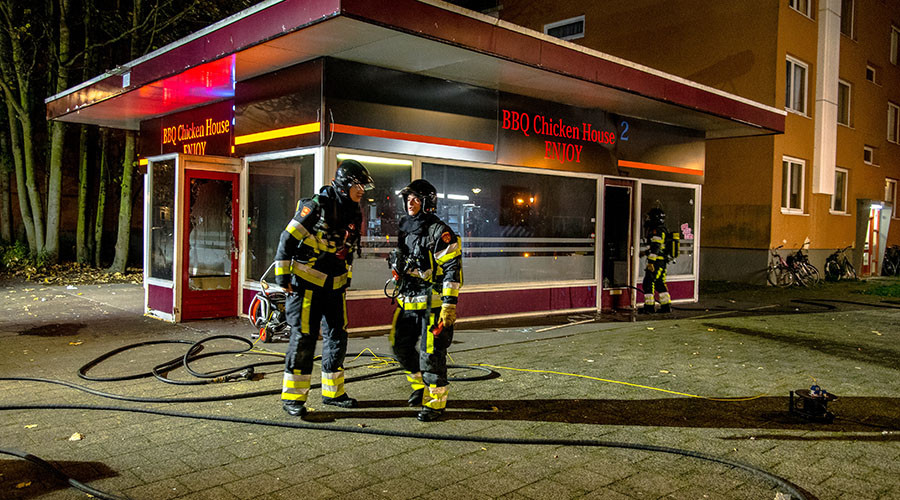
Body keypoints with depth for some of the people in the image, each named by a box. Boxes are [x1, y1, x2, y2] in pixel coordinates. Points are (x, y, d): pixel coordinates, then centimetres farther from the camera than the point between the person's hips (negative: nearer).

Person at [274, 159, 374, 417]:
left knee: (338, 336, 10)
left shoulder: (355, 214, 9)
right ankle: (292, 397, 3)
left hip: (334, 285, 7)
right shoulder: (316, 206, -13)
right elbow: (288, 239, -11)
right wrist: (283, 275, -11)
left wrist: (346, 279, 22)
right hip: (306, 282, -7)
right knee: (303, 338, -6)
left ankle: (333, 391, 23)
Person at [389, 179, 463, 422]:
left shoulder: (439, 232, -13)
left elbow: (453, 270, -17)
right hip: (409, 302, 8)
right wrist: (402, 296, 25)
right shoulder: (406, 229, 12)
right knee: (401, 346, 14)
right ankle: (420, 386, 36)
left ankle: (435, 402, 11)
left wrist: (449, 305, -22)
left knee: (431, 354, -4)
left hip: (433, 303, -8)